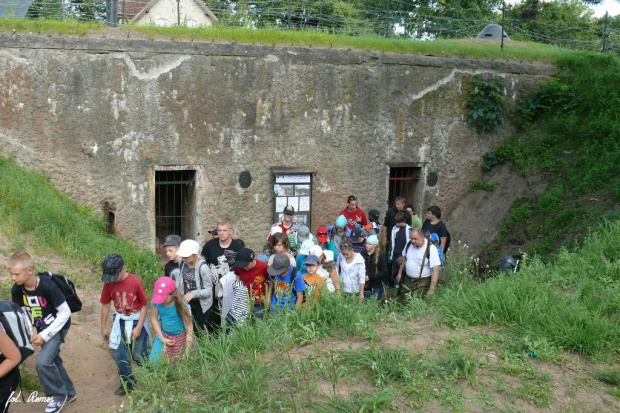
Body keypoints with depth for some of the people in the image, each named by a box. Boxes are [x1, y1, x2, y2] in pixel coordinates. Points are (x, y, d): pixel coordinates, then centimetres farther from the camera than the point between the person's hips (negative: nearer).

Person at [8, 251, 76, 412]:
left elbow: (65, 312, -24)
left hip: (58, 327, -7)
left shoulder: (48, 286, -31)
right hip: (42, 330, 7)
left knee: (43, 362, -19)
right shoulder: (17, 290, -12)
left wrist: (45, 335, -24)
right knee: (52, 360, 16)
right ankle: (69, 392, 37)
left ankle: (59, 395, 3)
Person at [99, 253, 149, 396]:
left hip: (136, 320, -4)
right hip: (120, 321, 4)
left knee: (138, 356, 2)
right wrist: (103, 327, 8)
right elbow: (105, 305, 3)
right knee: (118, 354, 4)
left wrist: (139, 327, -13)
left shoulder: (135, 282, -22)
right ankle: (128, 383, 25)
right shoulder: (108, 283, -10)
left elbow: (144, 305, -12)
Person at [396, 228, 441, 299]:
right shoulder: (409, 244, -1)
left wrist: (432, 289, -25)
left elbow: (435, 270, -21)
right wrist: (399, 273, 21)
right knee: (401, 300, 6)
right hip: (407, 279, 6)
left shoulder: (431, 249, -19)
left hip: (422, 282, -6)